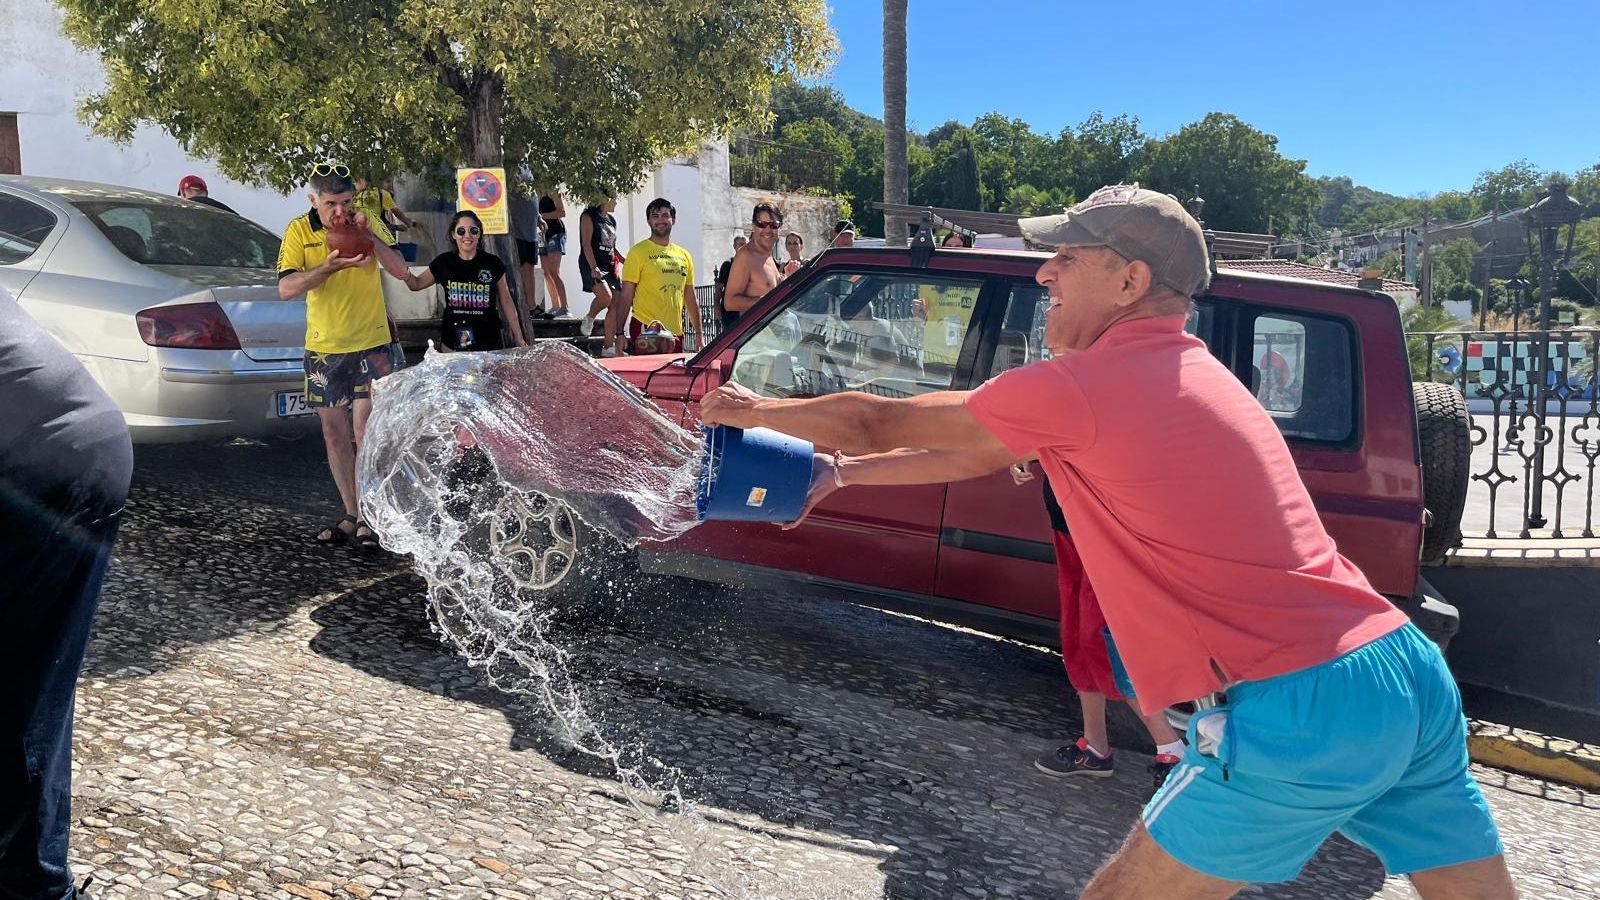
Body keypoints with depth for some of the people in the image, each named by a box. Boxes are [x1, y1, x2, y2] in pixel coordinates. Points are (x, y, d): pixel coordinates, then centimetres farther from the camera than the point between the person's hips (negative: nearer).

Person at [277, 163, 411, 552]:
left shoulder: (368, 223, -3)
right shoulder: (299, 231, -3)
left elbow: (401, 272, -11)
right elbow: (286, 288, -12)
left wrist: (371, 236, -23)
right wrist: (329, 267, -25)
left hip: (371, 344, -2)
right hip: (323, 347, 2)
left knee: (365, 433, -9)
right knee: (335, 435, 8)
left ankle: (367, 519, -2)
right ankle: (351, 516, 18)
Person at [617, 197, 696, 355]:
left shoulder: (684, 256, 14)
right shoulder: (638, 252, -2)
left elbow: (690, 299, 18)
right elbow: (626, 297, -4)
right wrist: (620, 333, -12)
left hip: (675, 334, 5)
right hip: (646, 331, -5)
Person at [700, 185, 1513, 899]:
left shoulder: (1082, 387, -11)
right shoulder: (1185, 371, 16)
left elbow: (875, 423, 0)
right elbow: (982, 454, 21)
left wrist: (752, 410, 18)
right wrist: (842, 474, 24)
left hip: (1299, 713, -9)